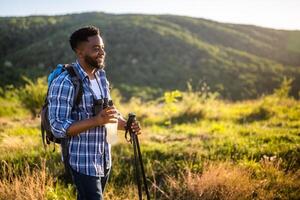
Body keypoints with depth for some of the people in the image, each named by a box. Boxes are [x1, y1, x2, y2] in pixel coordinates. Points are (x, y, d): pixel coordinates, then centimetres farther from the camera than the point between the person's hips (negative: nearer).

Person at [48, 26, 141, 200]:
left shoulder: (101, 75, 6)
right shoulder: (64, 84, -20)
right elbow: (58, 128, -23)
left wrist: (126, 124, -4)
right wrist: (96, 121, -33)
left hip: (104, 158, 7)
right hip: (82, 161, -7)